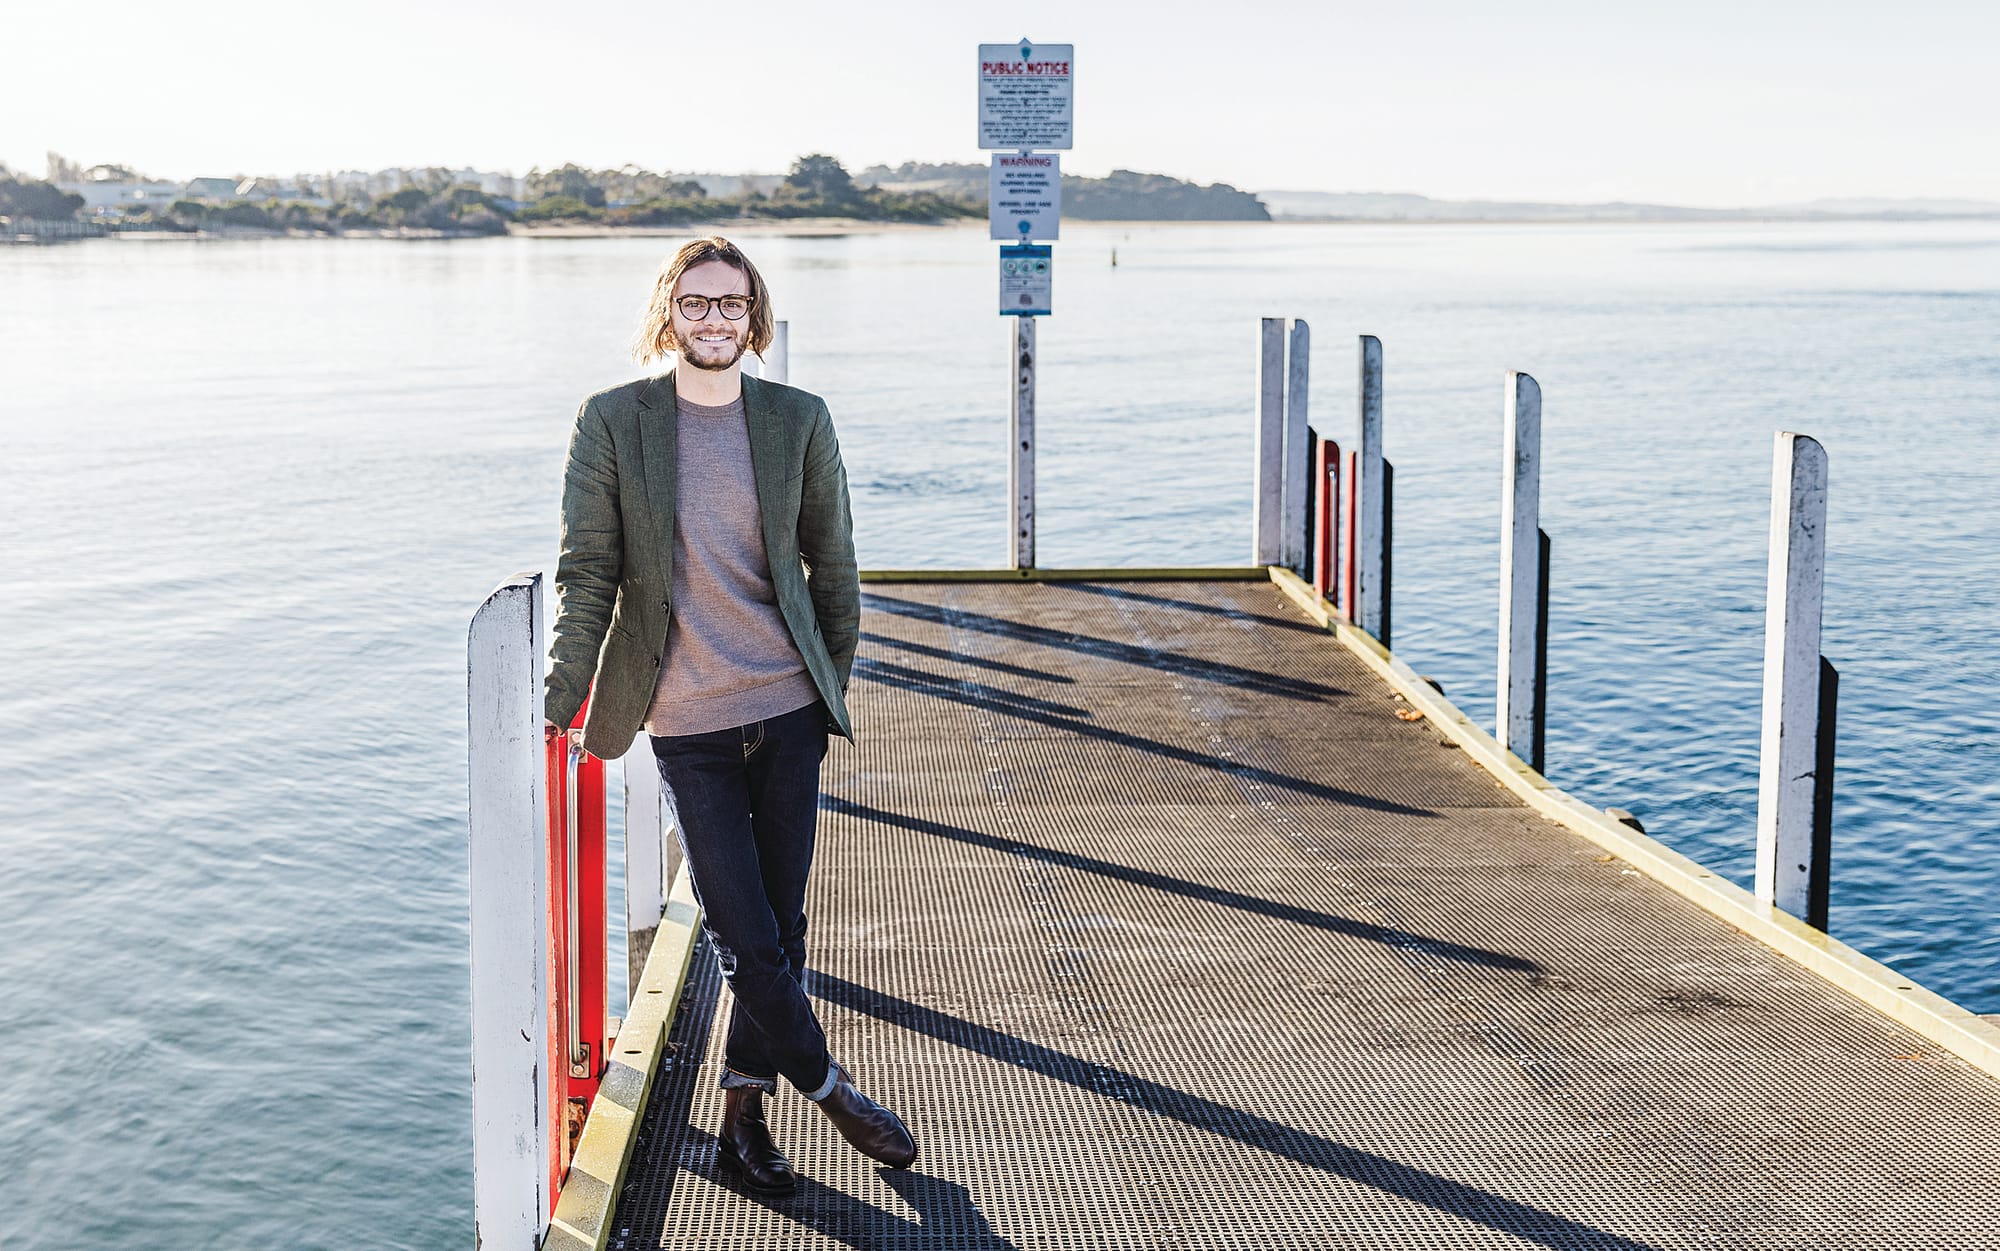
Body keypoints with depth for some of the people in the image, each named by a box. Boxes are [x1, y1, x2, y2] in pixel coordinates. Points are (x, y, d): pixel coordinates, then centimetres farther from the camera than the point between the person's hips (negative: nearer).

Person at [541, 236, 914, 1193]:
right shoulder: (612, 422, -2)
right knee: (744, 937, -3)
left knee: (780, 925, 9)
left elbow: (832, 567, 11)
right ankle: (829, 1089, 19)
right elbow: (587, 572, 0)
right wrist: (561, 702, -3)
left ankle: (744, 1106, 26)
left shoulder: (799, 421, 3)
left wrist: (832, 684, 15)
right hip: (686, 723, -2)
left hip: (787, 713, 2)